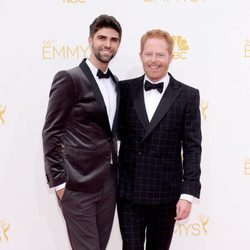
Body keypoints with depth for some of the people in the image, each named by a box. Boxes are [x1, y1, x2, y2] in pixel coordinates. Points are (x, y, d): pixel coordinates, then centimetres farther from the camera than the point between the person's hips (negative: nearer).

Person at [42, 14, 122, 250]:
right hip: (78, 183, -6)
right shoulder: (68, 78, -9)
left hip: (108, 182, 7)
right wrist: (58, 181, -13)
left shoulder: (114, 82, 12)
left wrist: (115, 170, 12)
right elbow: (51, 133, -10)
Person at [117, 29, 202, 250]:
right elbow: (118, 132, 7)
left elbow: (192, 147, -5)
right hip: (129, 191, 1)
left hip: (165, 193, 0)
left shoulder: (187, 95, -3)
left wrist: (188, 193, -10)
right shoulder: (125, 89, 2)